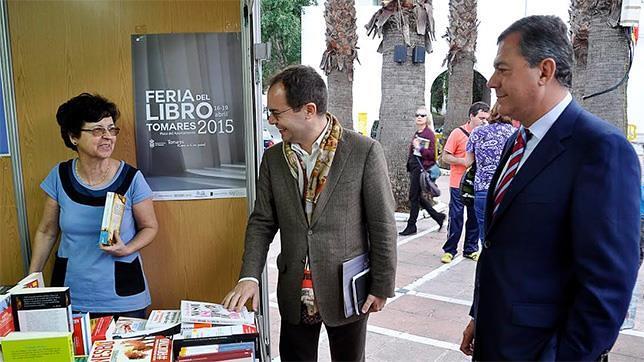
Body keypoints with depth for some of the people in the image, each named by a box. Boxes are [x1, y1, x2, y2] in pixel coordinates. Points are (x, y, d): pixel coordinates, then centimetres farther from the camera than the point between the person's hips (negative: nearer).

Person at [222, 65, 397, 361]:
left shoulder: (364, 152, -13)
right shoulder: (273, 158, 0)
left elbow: (383, 226, -9)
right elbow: (262, 222, 3)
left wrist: (381, 287, -6)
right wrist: (249, 276, -8)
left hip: (347, 291, -3)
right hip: (295, 293, 4)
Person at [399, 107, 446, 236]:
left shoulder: (429, 134, -10)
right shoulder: (417, 133, 15)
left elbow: (432, 154, -16)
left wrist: (419, 148, -26)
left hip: (421, 168, -9)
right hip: (414, 167, 9)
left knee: (414, 197, -3)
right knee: (417, 196, 13)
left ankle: (411, 226, 7)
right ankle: (438, 216, 26)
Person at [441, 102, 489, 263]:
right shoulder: (458, 133, -7)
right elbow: (445, 157, -6)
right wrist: (464, 161, -18)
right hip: (459, 184, -5)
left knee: (475, 218, 10)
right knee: (456, 218, 0)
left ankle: (470, 249, 22)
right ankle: (449, 250, 12)